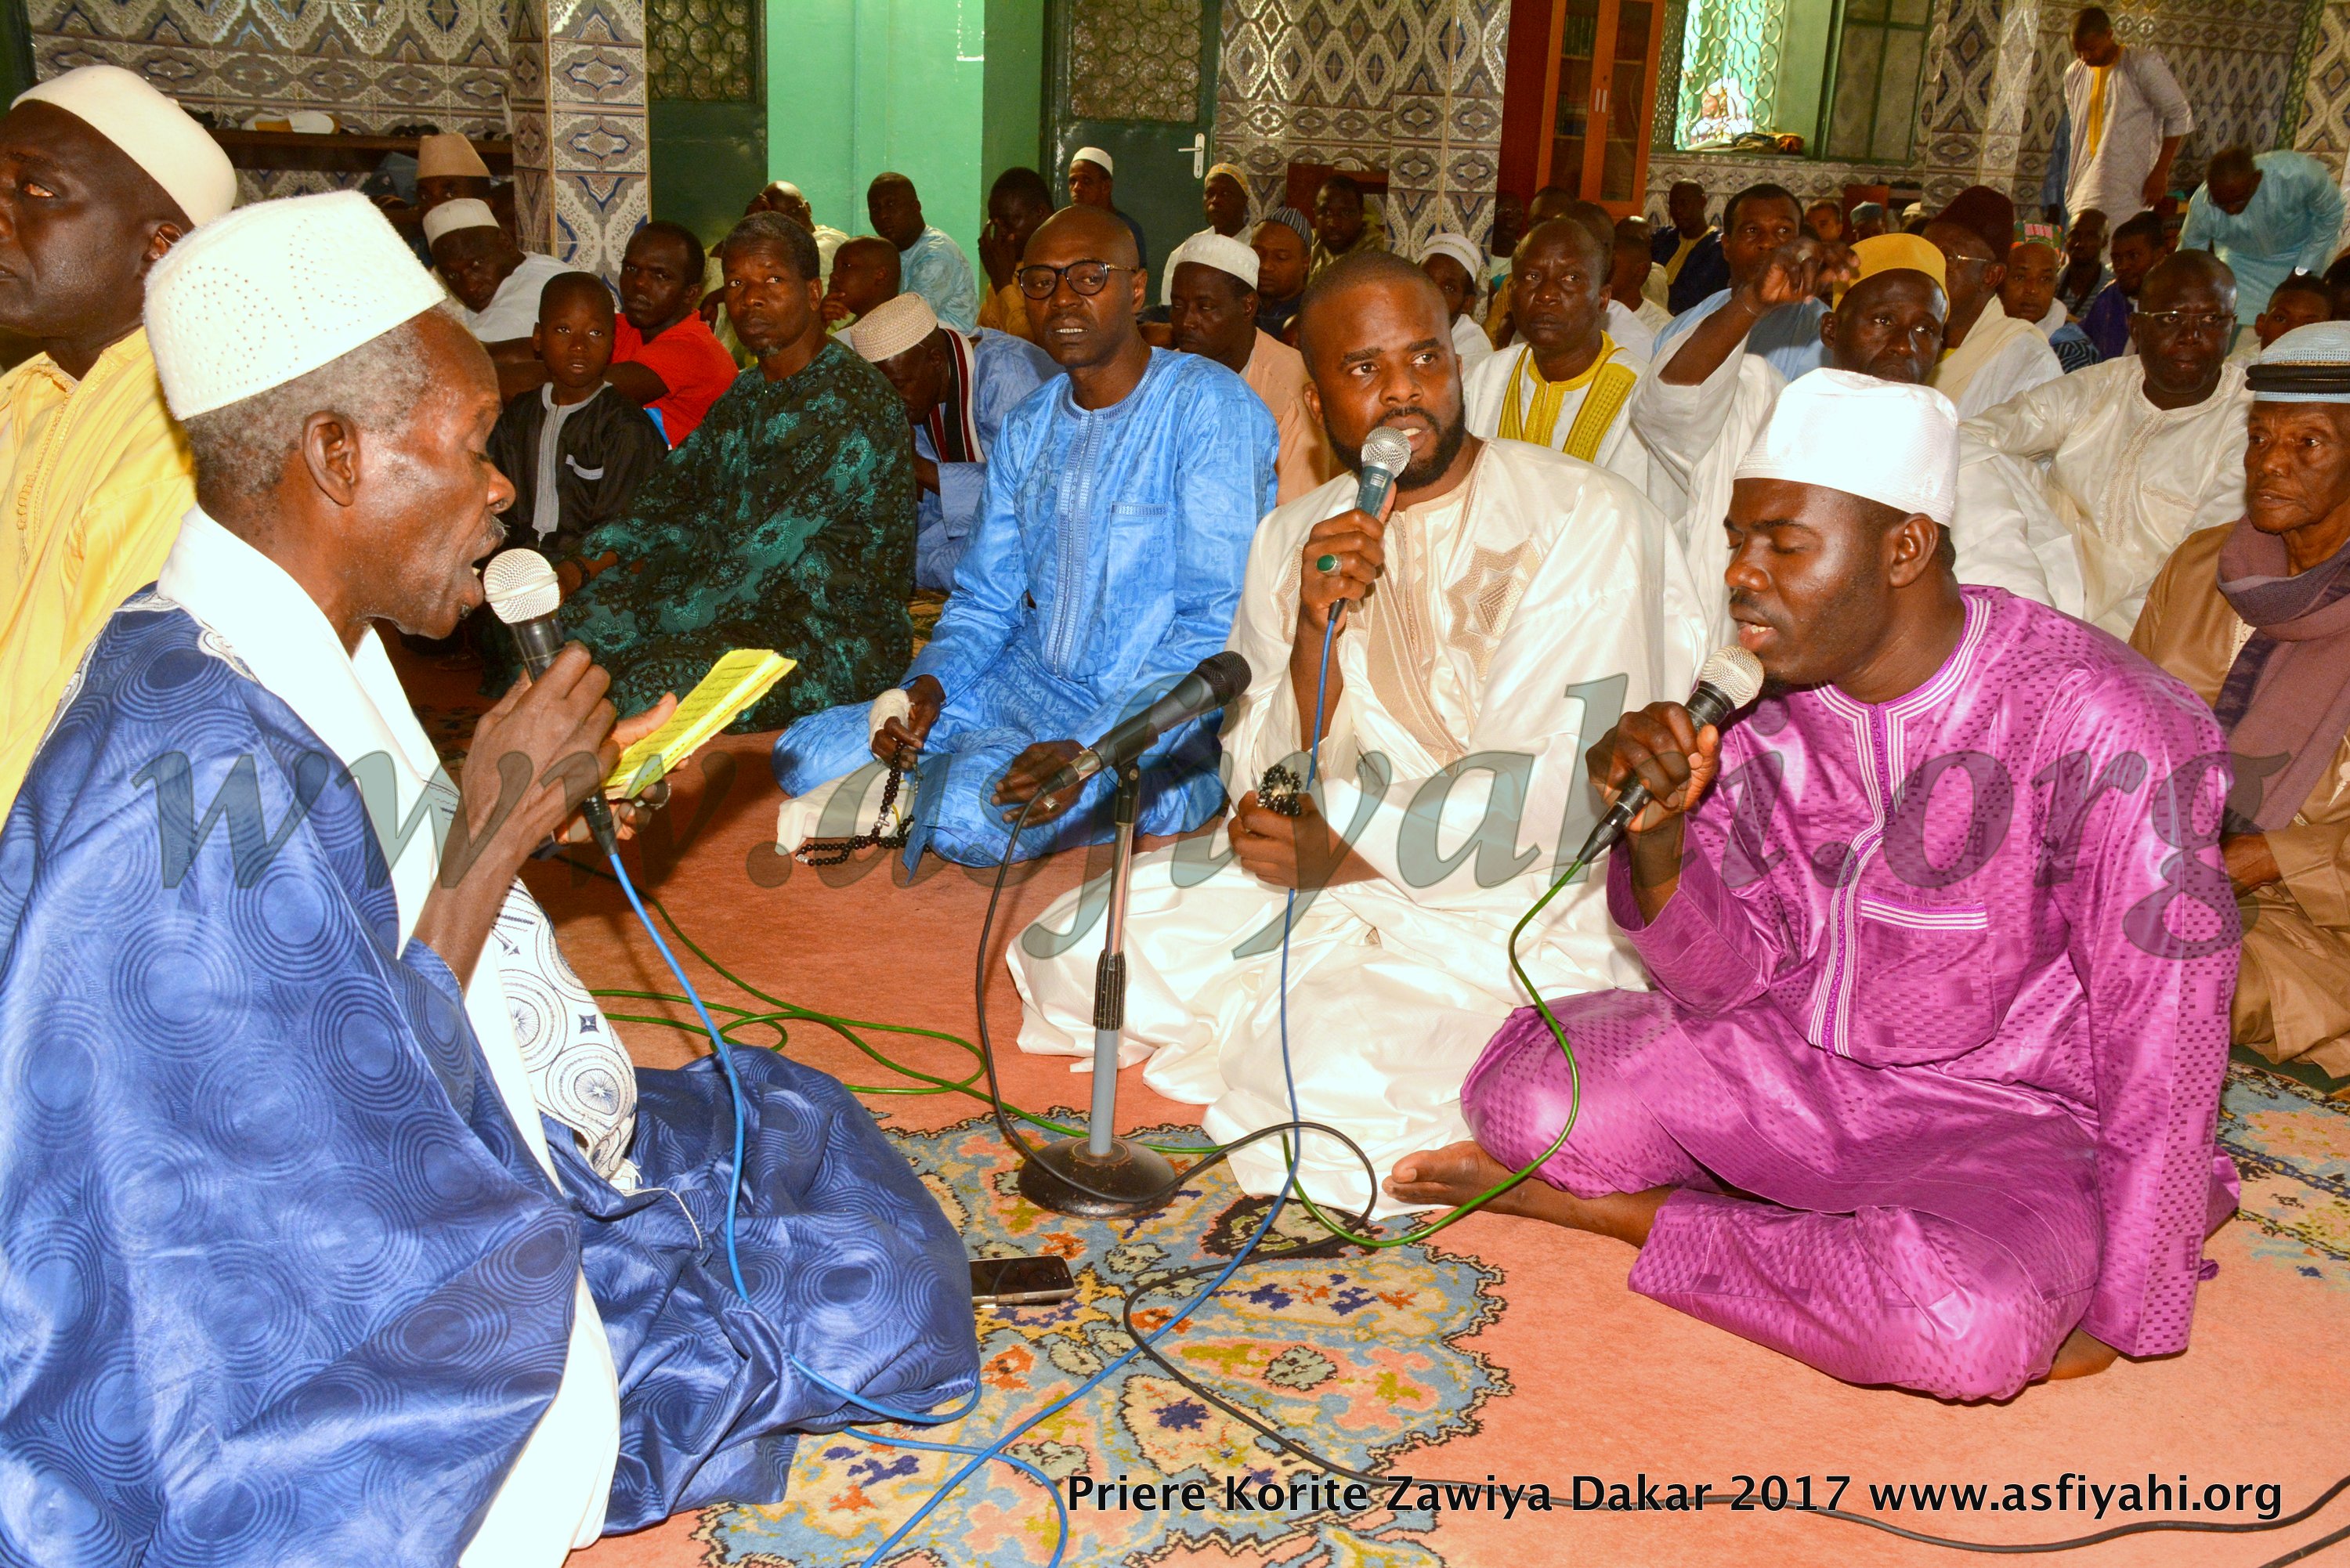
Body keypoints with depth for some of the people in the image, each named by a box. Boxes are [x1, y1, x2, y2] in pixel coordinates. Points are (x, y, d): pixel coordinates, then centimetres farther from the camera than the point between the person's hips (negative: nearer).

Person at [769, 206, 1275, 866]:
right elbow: (986, 600, 16)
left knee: (975, 809, -32)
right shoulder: (1027, 428, 12)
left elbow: (1222, 624, -18)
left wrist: (1091, 752, -28)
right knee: (804, 754, -6)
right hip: (1024, 691, 6)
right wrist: (928, 683, -7)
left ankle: (910, 794, -4)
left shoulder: (1210, 407, -12)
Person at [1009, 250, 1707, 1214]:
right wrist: (1315, 631, -17)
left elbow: (1557, 790, -17)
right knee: (1069, 957, -6)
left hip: (1509, 906, -5)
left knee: (1342, 1072, -31)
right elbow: (1266, 792, 0)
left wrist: (1342, 848, -19)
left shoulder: (1587, 522, -12)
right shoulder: (1291, 540, 6)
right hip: (1325, 877, 6)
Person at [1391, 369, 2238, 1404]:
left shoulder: (2093, 726, -21)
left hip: (1995, 1111, -2)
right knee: (1523, 1092, -18)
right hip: (1788, 1057, 3)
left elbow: (2163, 1034, -17)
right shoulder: (1755, 705, -4)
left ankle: (1626, 1212, -10)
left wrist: (2116, 1311, -15)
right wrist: (1658, 837, -22)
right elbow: (1730, 977, -1)